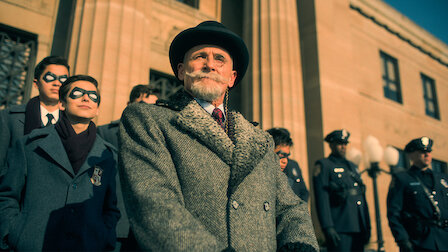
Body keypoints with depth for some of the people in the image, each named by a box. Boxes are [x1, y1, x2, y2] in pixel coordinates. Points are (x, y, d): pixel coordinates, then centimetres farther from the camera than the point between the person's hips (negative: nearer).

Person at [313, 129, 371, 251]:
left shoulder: (353, 166, 21)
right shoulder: (323, 165, -2)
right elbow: (321, 199, -11)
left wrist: (367, 225, 17)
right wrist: (328, 227, -18)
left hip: (359, 228, 7)